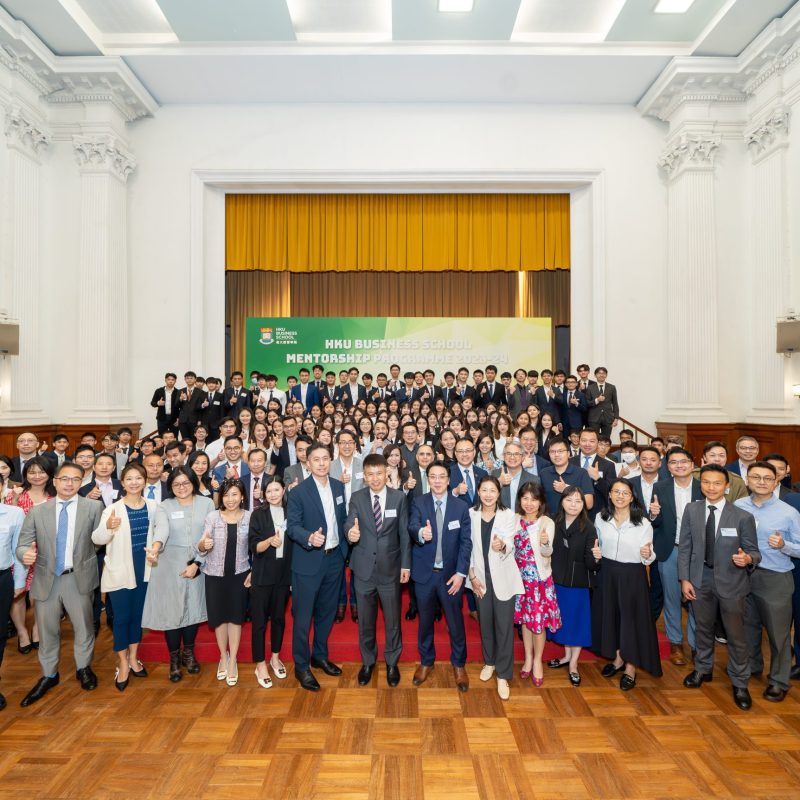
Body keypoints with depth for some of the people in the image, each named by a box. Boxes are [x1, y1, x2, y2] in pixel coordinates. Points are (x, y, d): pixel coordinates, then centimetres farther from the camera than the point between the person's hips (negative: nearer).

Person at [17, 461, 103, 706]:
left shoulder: (94, 507, -4)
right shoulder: (37, 511, 3)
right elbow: (22, 544, 0)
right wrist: (25, 554, -19)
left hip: (78, 578, -2)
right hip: (46, 578, 2)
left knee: (83, 627, 13)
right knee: (47, 630, 16)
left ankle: (83, 668, 37)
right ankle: (48, 675, 38)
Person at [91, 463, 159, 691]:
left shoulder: (153, 506, -1)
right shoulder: (113, 509, -14)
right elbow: (97, 539, -23)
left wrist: (155, 548, -2)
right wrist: (108, 527, -42)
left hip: (144, 568, 4)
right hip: (120, 570, -4)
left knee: (138, 614, 15)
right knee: (122, 617, 3)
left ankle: (133, 658, 32)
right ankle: (123, 664, 21)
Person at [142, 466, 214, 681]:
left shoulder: (206, 503, 0)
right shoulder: (164, 506, -2)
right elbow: (162, 530, -22)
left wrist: (196, 563, -10)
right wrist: (156, 546, -43)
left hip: (197, 565, 1)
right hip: (170, 565, -1)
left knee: (193, 607, 9)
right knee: (171, 610, 2)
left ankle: (188, 653, 30)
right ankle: (174, 658, 21)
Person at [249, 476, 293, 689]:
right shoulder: (258, 514, -6)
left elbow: (294, 543, 9)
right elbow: (254, 547, -12)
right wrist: (269, 541, -30)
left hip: (284, 574, 3)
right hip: (262, 575, -3)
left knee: (279, 617, 14)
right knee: (259, 620, 3)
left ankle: (275, 657, 32)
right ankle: (260, 665, 17)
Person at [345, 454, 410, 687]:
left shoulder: (399, 497, -5)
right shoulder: (356, 498, -4)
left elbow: (404, 533, -1)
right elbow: (350, 523, -18)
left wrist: (406, 565, -3)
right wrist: (350, 532, -42)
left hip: (390, 568, -1)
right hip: (364, 568, 1)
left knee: (392, 620, 13)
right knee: (365, 620, 17)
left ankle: (392, 662, 36)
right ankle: (368, 661, 39)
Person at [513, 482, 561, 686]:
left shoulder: (547, 522, -12)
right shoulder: (515, 520, 0)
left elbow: (547, 552, -20)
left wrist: (545, 543, -42)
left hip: (540, 578, -4)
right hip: (520, 576, 4)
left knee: (538, 619, 4)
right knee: (524, 617, 14)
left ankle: (538, 661, 23)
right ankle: (528, 658, 30)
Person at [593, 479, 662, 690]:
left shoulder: (643, 523, -12)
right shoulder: (601, 519, -2)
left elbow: (648, 558, -9)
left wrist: (647, 555, -29)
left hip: (633, 576, -3)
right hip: (607, 574, 4)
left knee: (632, 618, 7)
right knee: (608, 615, 15)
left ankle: (630, 667, 28)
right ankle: (617, 658, 38)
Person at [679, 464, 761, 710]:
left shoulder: (743, 517, -14)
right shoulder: (691, 510, -5)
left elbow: (753, 552, -6)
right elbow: (685, 547, -1)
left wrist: (747, 559, -30)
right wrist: (684, 579, -3)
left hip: (731, 582, -2)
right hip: (700, 579, 3)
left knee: (736, 635, 11)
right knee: (703, 628, 21)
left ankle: (740, 683, 32)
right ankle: (703, 669, 43)